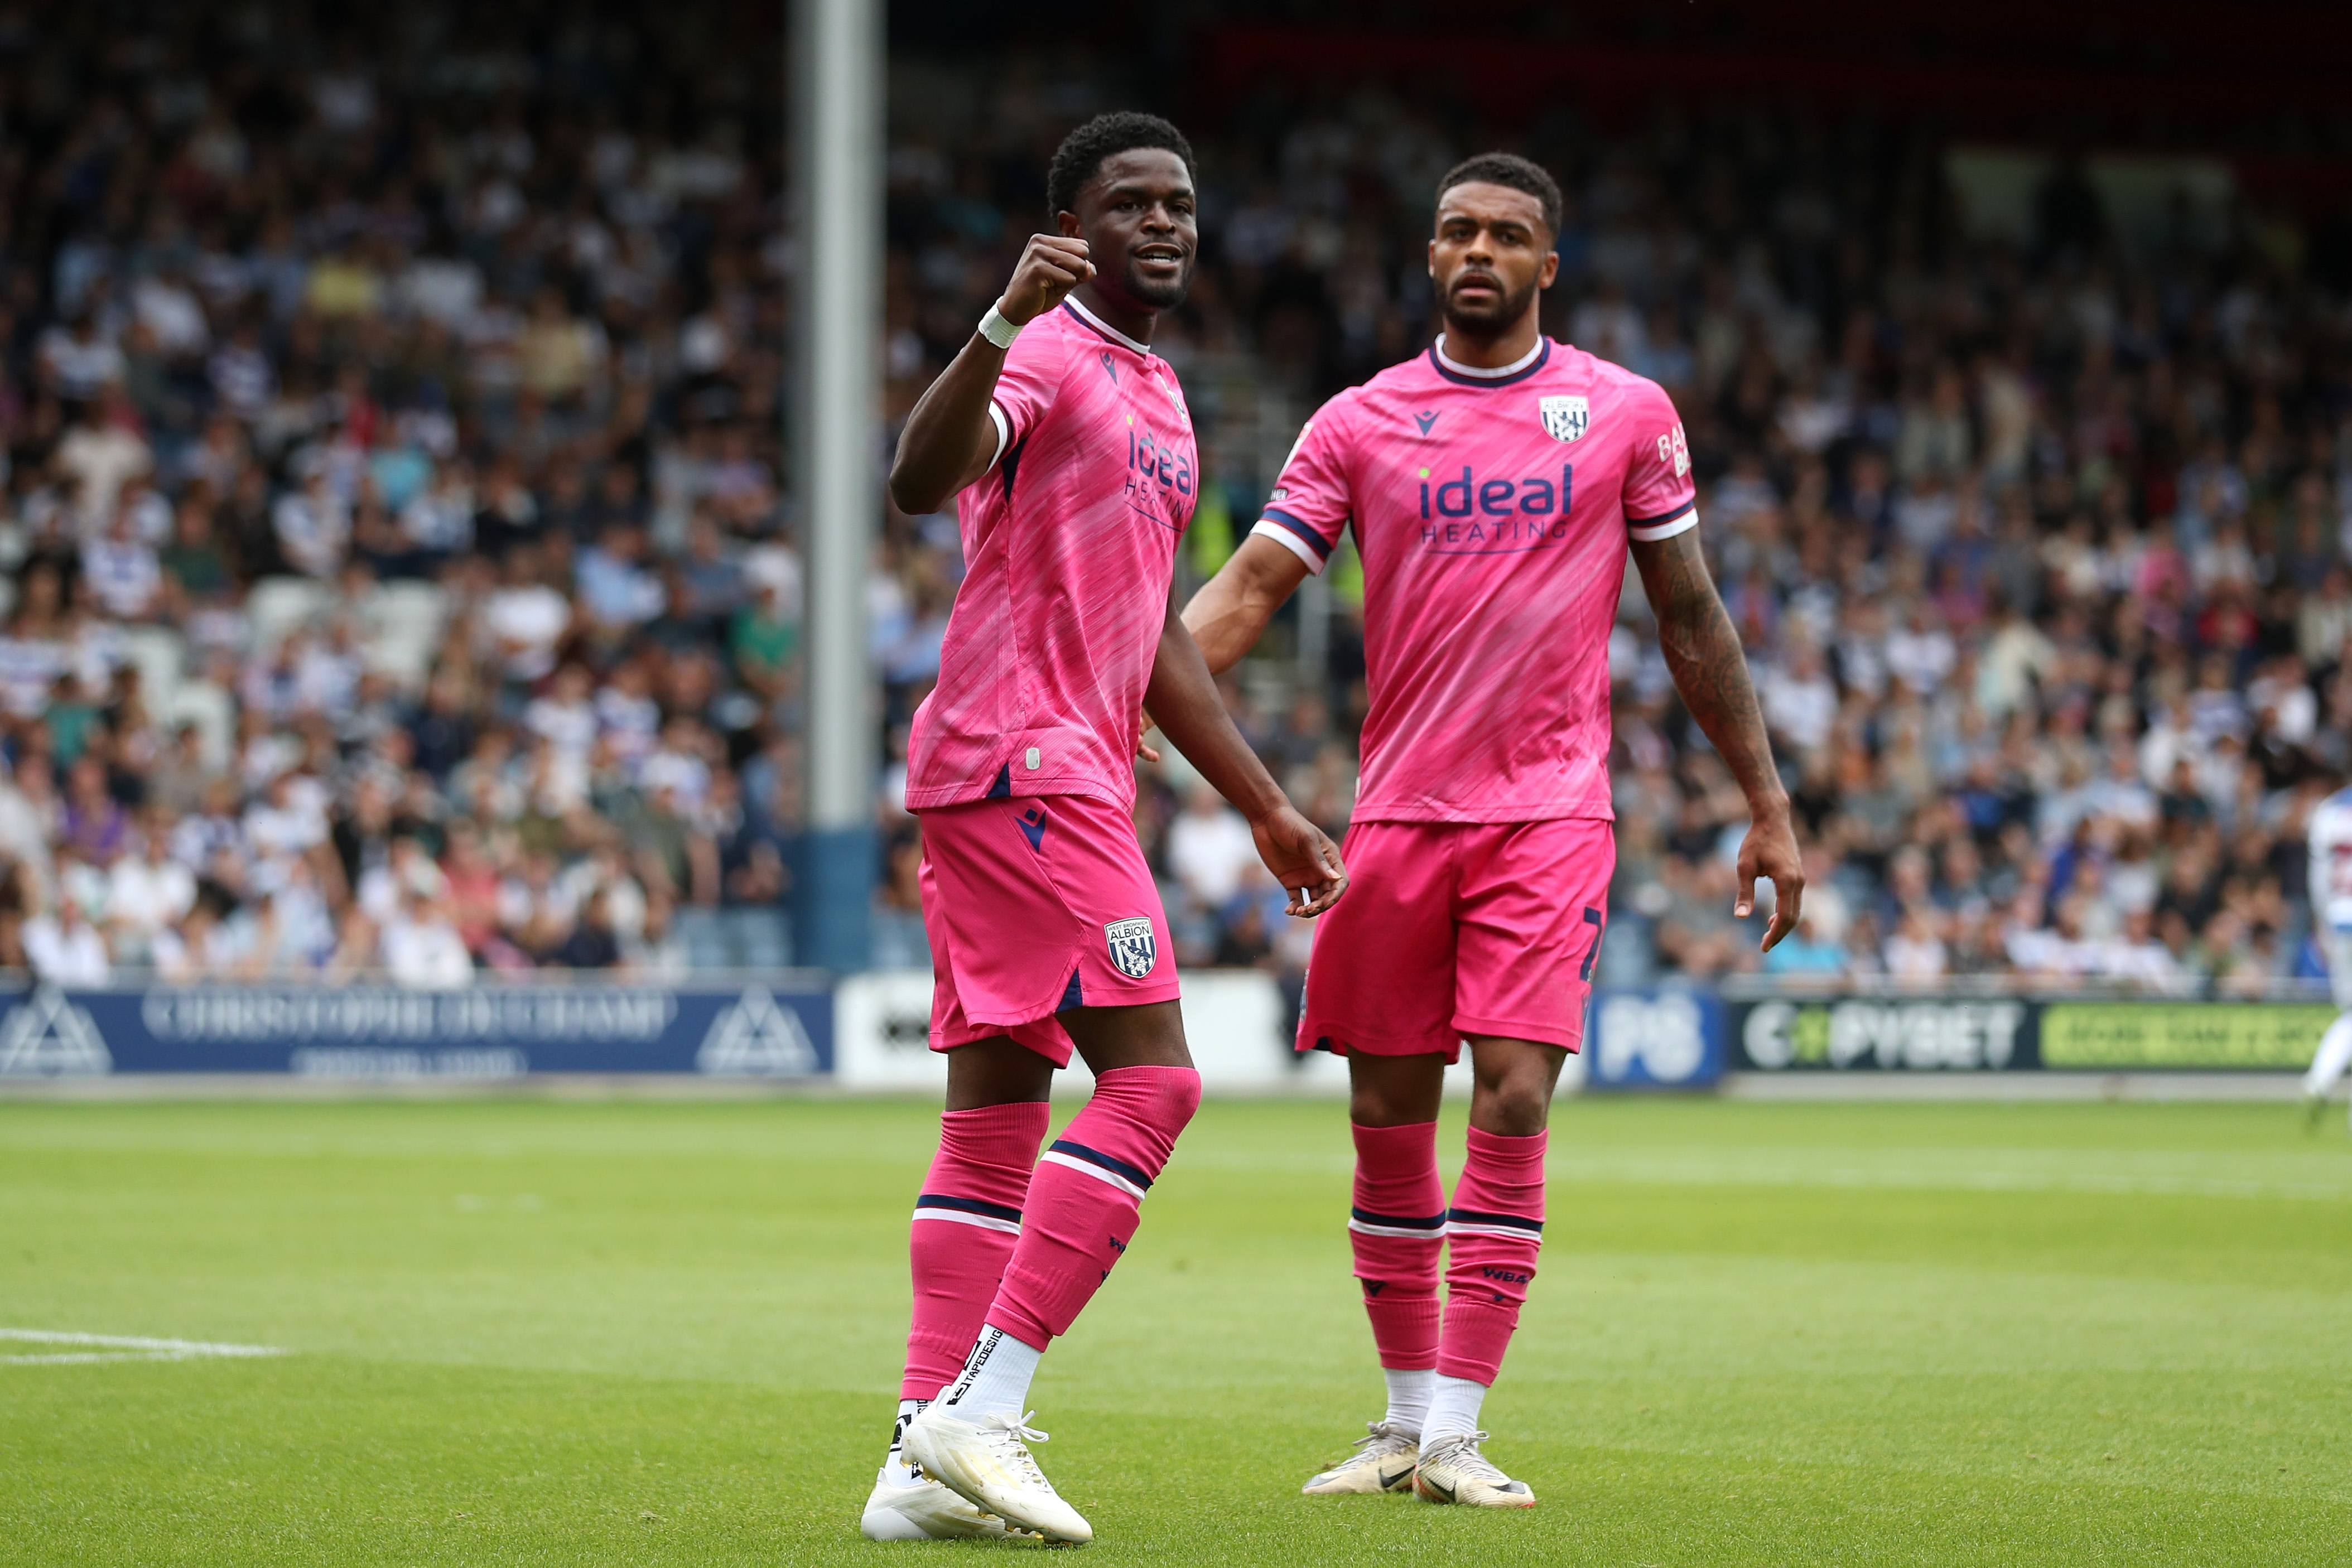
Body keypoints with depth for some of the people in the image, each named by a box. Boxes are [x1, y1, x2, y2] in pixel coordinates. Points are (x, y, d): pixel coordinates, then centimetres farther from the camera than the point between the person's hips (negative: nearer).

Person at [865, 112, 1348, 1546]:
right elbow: (924, 480, -28)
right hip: (1024, 761, -10)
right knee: (1151, 1082, -14)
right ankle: (979, 1413, -16)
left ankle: (930, 1459, 5)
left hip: (1067, 772, 10)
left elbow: (1150, 634, 29)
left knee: (997, 1120, 6)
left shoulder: (1161, 401, 23)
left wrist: (1269, 809, 29)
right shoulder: (1049, 357, -8)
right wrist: (1002, 325, -43)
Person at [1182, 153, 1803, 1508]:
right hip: (1398, 813, 2)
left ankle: (1455, 1435, -9)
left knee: (1513, 1104, -13)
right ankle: (1406, 1419, 18)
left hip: (1552, 812, -2)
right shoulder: (1360, 424, 6)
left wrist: (1768, 807, 9)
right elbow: (1248, 589, 0)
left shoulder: (1626, 414, 5)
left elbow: (1691, 617, 11)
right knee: (1388, 1120, 4)